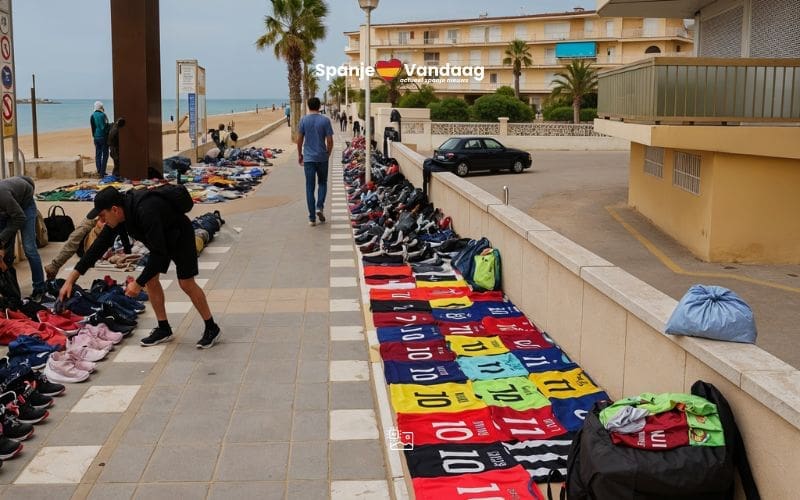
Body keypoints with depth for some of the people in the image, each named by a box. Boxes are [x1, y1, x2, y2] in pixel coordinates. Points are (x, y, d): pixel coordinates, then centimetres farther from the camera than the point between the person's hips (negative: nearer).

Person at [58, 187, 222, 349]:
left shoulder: (146, 212, -40)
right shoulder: (120, 214, -15)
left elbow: (159, 253, -37)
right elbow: (100, 245, -7)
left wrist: (139, 283, -31)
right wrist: (71, 278, -9)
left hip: (180, 236, -8)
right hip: (161, 239, 8)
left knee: (186, 283, -9)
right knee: (150, 279, 3)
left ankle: (212, 329, 4)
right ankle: (164, 329, 14)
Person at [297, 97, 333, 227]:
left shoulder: (303, 120, -2)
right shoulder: (325, 121, -4)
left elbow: (299, 139, 1)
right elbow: (330, 140, -4)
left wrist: (300, 154, 14)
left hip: (308, 158, 0)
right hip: (322, 158, 0)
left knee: (310, 187, 4)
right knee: (322, 183, 19)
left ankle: (312, 218, 2)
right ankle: (320, 207, -2)